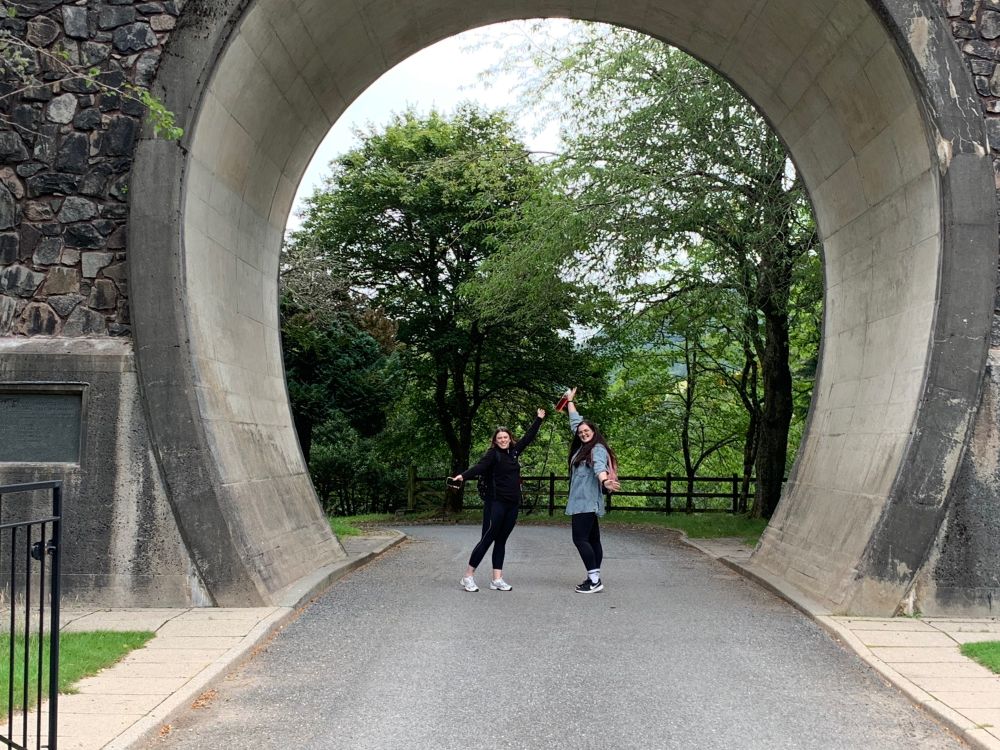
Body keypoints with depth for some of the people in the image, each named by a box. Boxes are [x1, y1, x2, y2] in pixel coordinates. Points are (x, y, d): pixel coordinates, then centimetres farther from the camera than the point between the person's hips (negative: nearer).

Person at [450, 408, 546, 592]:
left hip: (513, 504, 6)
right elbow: (479, 467, -23)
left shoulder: (514, 451, 11)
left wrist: (539, 419, 31)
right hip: (496, 503, -6)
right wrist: (463, 475, -41)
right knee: (487, 539, -6)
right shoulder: (493, 454, -7)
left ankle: (497, 579, 9)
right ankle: (468, 576, 1)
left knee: (501, 540, 8)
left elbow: (528, 437, 24)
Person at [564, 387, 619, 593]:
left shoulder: (598, 449, -10)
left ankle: (595, 580, -13)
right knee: (592, 540, 9)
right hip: (581, 502, 9)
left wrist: (604, 480, -52)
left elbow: (599, 466, -32)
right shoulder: (582, 447, 15)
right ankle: (594, 579, 11)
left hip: (587, 502, -9)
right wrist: (570, 401, 38)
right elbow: (575, 422, 29)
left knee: (580, 539, -13)